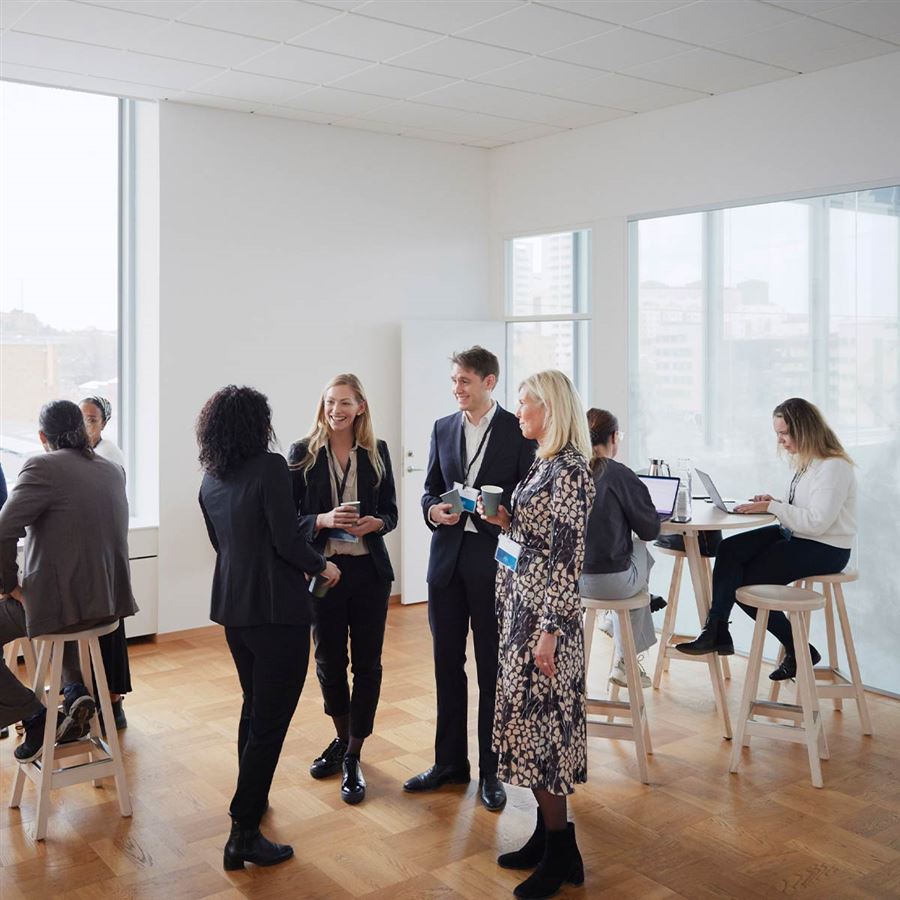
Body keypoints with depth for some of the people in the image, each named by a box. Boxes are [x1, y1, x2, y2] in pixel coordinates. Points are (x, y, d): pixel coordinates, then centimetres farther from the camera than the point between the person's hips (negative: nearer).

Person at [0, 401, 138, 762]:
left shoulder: (43, 466, -12)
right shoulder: (114, 471, 8)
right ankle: (75, 690, 21)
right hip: (110, 601, 8)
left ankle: (35, 716, 7)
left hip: (60, 602, -7)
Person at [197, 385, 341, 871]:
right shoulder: (270, 467, -16)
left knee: (254, 706, 24)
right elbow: (286, 540, -18)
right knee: (270, 719, 0)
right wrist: (322, 566, -1)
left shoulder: (210, 479, 7)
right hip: (277, 608, -8)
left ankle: (252, 799, 37)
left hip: (234, 605, 8)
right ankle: (244, 832, 3)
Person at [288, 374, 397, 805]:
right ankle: (341, 738, 34)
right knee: (328, 660, 11)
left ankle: (353, 755, 17)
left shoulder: (376, 452, 3)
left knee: (366, 663, 3)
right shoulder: (302, 454, -1)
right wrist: (324, 520, -20)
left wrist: (376, 523, -15)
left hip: (370, 570, 1)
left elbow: (391, 512, 7)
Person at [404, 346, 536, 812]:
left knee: (492, 669, 6)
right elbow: (430, 490, 13)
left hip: (493, 561, -4)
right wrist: (433, 511, -8)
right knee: (447, 665, 13)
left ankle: (491, 770, 19)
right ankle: (449, 762, 27)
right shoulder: (443, 429, 10)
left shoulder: (518, 431, -4)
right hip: (447, 559, 5)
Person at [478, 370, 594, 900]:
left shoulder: (569, 469, -18)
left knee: (537, 721, -2)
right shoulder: (544, 463, 11)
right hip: (521, 605, 10)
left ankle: (561, 853, 12)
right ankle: (547, 834, 28)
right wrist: (506, 520, 2)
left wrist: (550, 631, -21)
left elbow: (569, 557, -20)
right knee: (530, 719, 15)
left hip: (545, 611, -10)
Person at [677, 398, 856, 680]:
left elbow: (817, 522, -26)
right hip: (795, 536, 9)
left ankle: (799, 651, 4)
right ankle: (716, 631, -15)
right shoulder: (805, 461, 9)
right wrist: (772, 503, -4)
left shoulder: (834, 467, -20)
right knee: (729, 549, -10)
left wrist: (773, 507, -23)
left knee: (746, 580, -11)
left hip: (825, 550, -9)